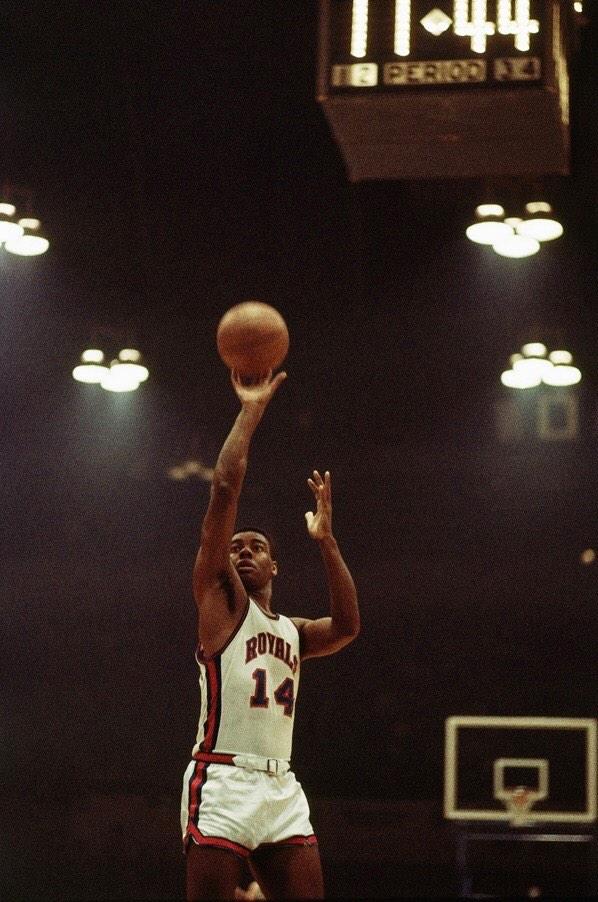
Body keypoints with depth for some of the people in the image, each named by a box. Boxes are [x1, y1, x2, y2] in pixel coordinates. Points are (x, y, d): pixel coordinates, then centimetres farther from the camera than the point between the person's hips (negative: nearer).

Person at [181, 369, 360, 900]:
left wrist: (326, 540, 0)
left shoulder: (292, 632, 22)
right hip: (222, 781, -5)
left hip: (282, 788, 6)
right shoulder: (222, 599, 8)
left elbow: (347, 627, 0)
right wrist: (251, 410, 2)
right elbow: (225, 490, -1)